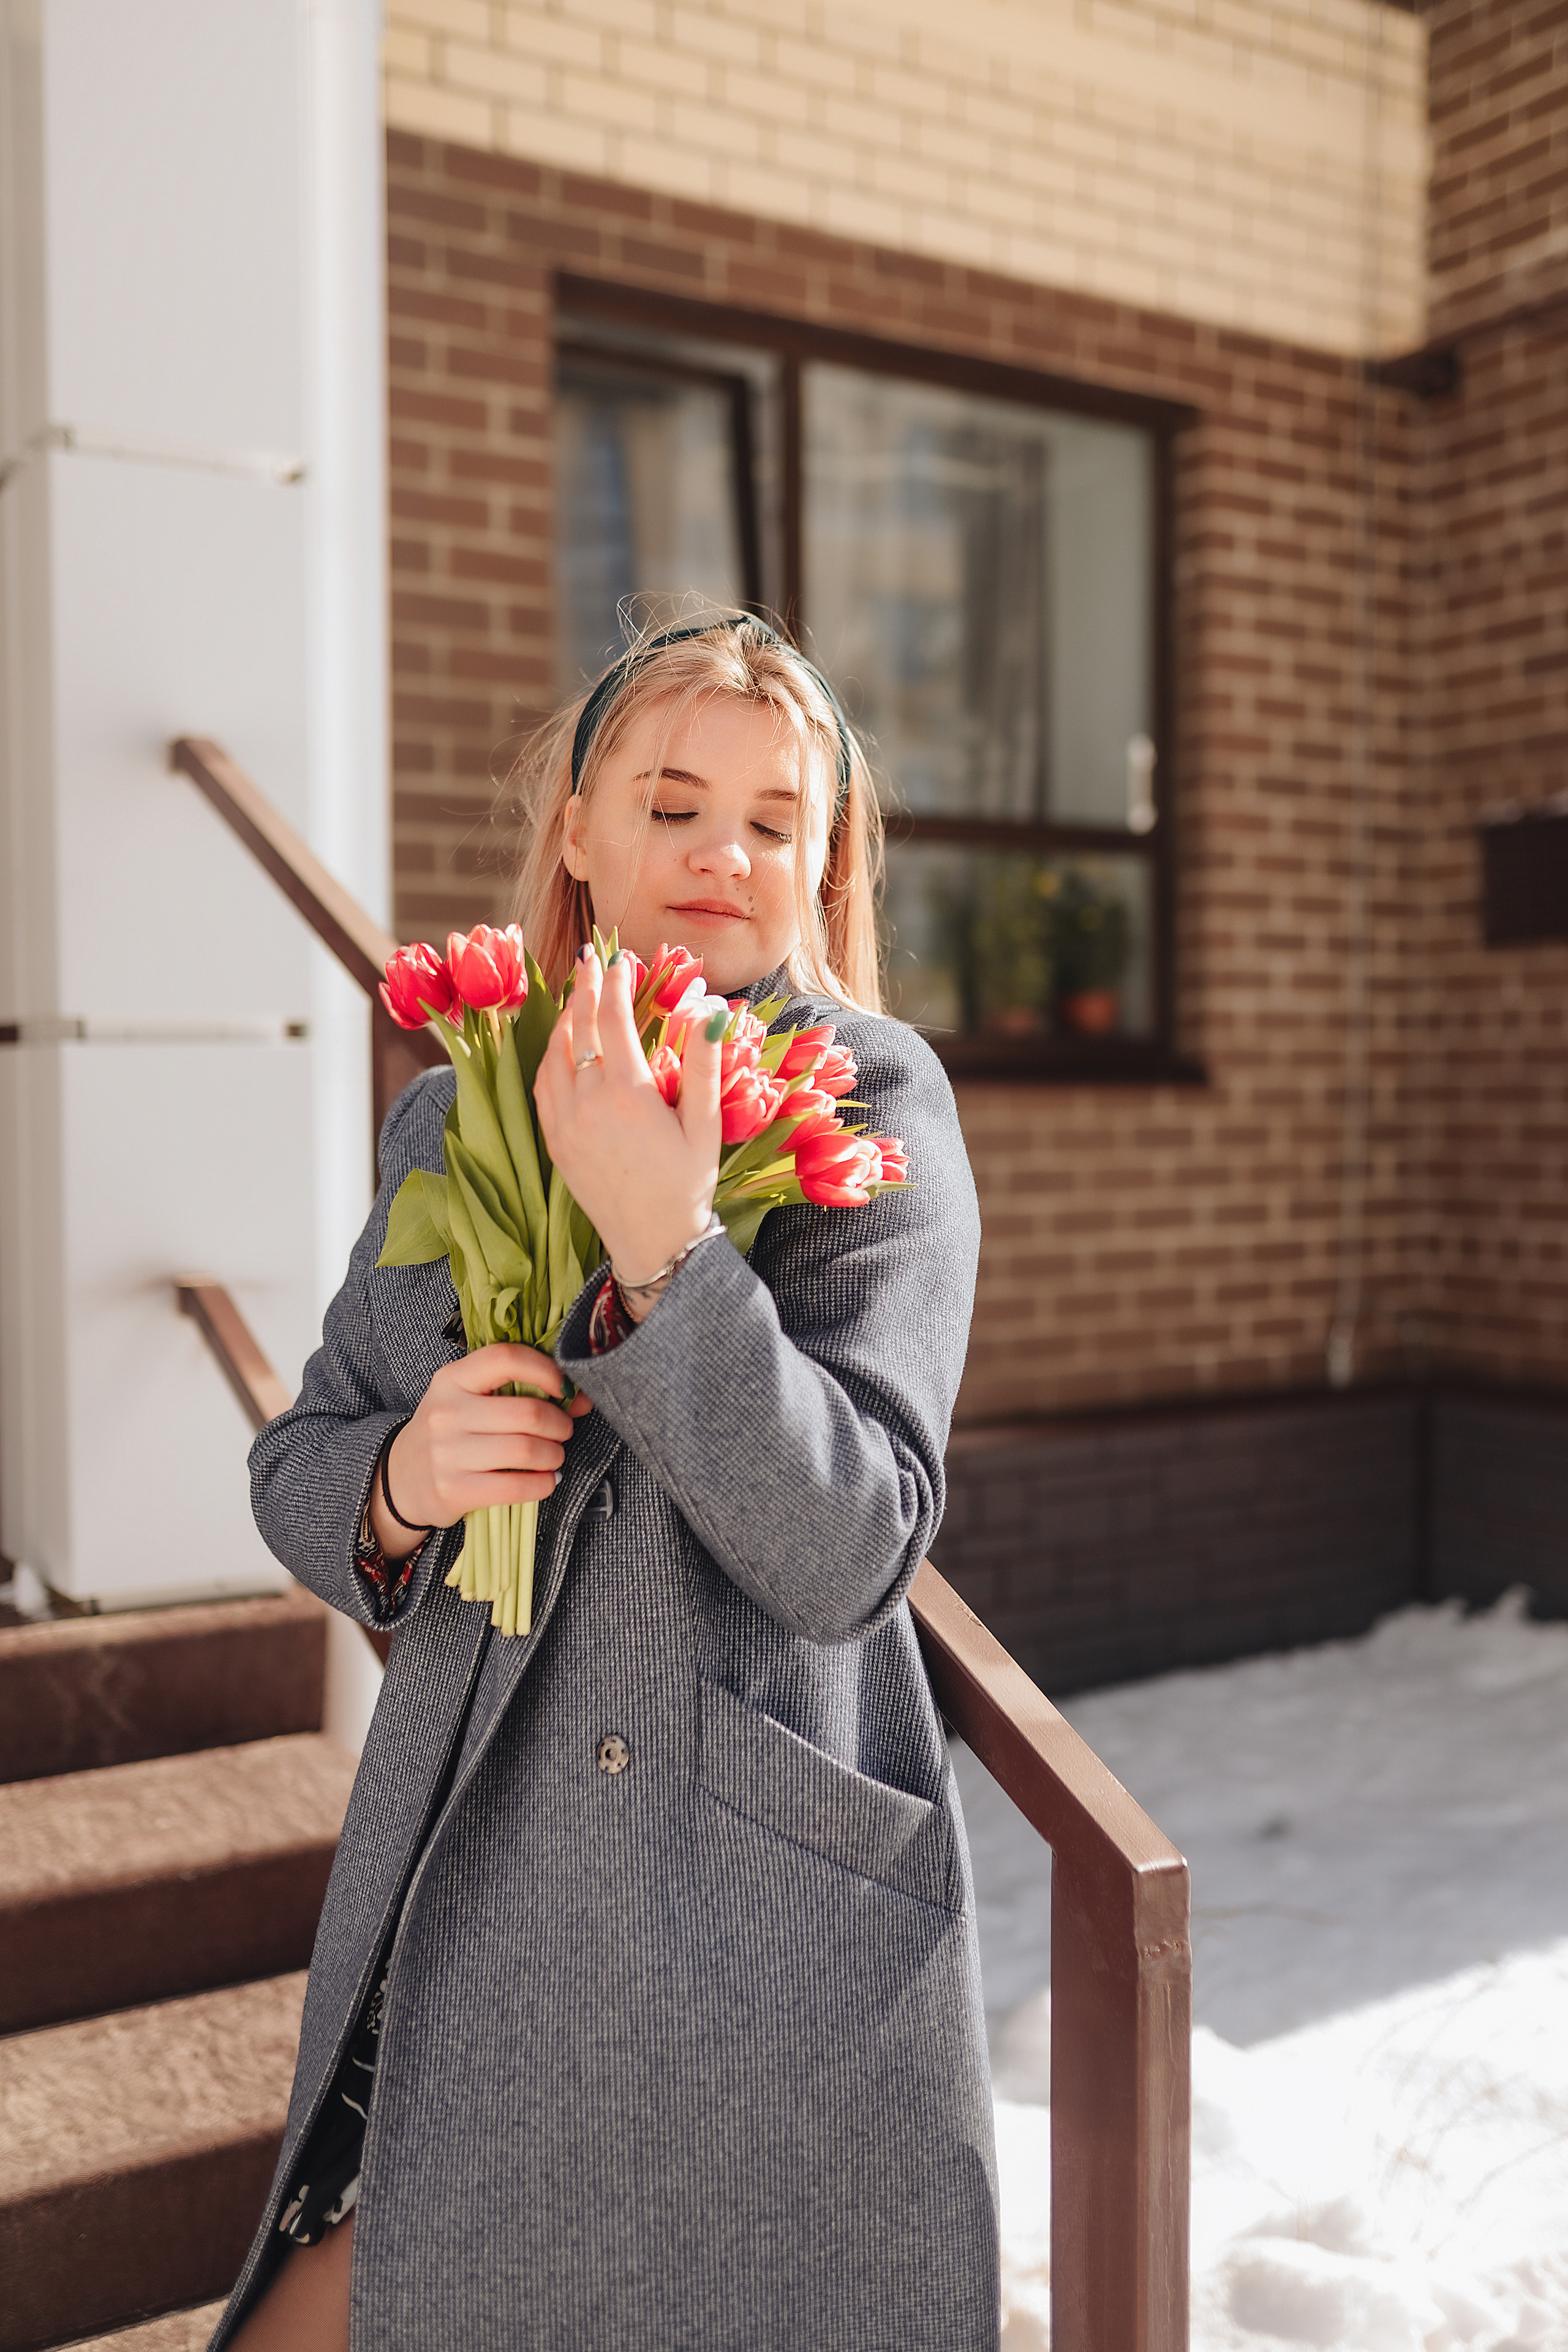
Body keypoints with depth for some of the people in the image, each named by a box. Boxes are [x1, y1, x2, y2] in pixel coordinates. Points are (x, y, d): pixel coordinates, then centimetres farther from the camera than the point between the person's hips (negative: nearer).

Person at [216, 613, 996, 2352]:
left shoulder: (875, 1110, -7)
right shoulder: (449, 1119, 6)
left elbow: (844, 1549, -16)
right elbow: (296, 1469, 11)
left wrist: (662, 1245, -26)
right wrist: (401, 1476, -11)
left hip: (769, 1923, -3)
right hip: (466, 1910, 4)